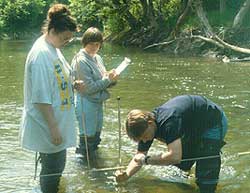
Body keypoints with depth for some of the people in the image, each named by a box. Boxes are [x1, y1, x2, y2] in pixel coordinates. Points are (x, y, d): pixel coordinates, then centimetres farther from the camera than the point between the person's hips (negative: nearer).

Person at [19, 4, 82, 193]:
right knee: (52, 169, 3)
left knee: (58, 166, 20)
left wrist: (73, 84, 4)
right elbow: (41, 98, -24)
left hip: (58, 122, 9)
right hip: (49, 127, -9)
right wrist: (53, 128, -22)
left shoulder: (53, 48, 6)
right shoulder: (41, 54, -23)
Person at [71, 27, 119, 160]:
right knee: (87, 138, -2)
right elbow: (90, 87, -21)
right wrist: (108, 79, -15)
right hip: (86, 103, -9)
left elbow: (103, 81, 14)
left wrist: (112, 79, -8)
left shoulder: (97, 58, 10)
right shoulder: (81, 61, -16)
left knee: (96, 138, 17)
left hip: (98, 103, 9)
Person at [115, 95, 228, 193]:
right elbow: (140, 155, -2)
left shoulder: (169, 122, -40)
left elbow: (175, 157, -48)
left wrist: (146, 160, -36)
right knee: (182, 165, 11)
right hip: (195, 127, 8)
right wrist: (126, 174, -19)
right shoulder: (145, 126, -12)